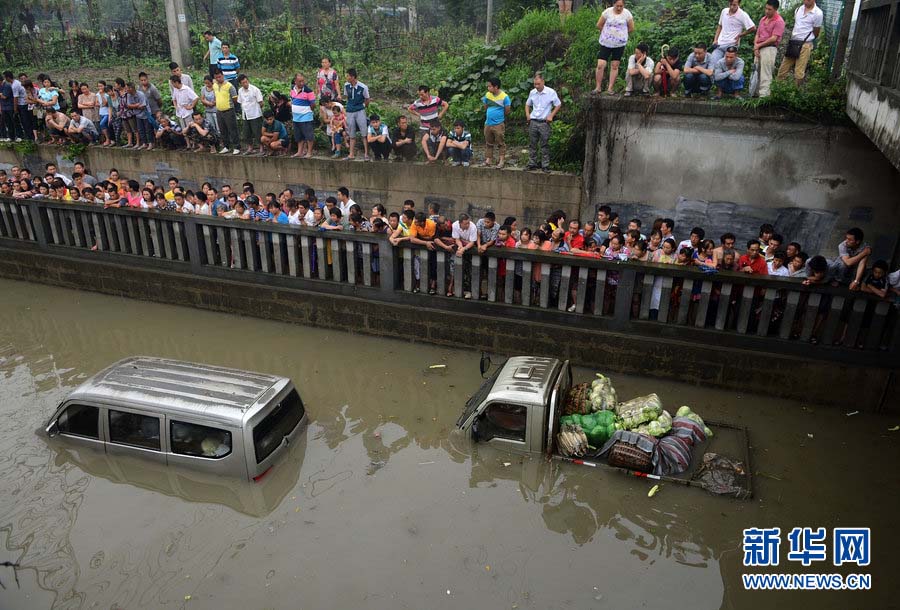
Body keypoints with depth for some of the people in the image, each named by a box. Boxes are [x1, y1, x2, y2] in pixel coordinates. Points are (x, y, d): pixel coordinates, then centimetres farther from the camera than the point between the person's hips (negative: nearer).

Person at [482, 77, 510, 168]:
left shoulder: (504, 96, -10)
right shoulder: (487, 95, 5)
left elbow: (507, 110, -6)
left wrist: (499, 116, 3)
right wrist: (490, 114, 7)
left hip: (499, 124, -6)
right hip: (488, 123, 6)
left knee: (500, 143, -1)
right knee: (488, 143, 12)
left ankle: (501, 161, 2)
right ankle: (488, 159, 21)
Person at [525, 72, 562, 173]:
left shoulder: (551, 92, -7)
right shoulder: (532, 92, 5)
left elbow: (558, 105, 2)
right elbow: (527, 104, 21)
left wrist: (551, 115, -6)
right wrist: (527, 114, 5)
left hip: (544, 122, -4)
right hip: (533, 122, 4)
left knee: (544, 146, -1)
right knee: (532, 144, 8)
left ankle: (546, 166, 5)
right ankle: (532, 164, 17)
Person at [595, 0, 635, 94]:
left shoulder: (627, 14, -3)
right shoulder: (607, 12, -5)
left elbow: (631, 28, 6)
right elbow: (599, 25, 3)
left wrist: (621, 34, 11)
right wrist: (607, 33, 8)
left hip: (619, 44, 1)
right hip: (605, 43, -1)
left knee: (614, 66, 5)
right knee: (600, 65, -9)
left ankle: (610, 88, 10)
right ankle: (598, 87, 3)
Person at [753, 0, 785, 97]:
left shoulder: (779, 21, -7)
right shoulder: (763, 19, 17)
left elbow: (773, 39, -13)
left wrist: (759, 45, -8)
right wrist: (755, 47, -2)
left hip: (769, 49, -8)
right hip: (759, 49, 8)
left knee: (765, 75, -12)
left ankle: (763, 95, -14)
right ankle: (757, 92, 14)